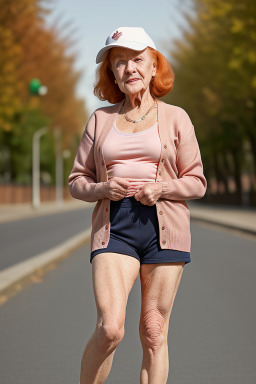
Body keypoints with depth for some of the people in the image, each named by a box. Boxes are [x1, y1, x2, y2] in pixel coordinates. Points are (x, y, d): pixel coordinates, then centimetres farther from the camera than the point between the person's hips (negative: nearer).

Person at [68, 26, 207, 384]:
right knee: (110, 328, -16)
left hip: (164, 227, 0)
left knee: (154, 333, 1)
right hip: (114, 228, 0)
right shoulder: (100, 119, 12)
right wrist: (102, 189, -7)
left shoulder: (175, 117, 8)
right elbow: (77, 180, 14)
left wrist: (161, 188, -11)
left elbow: (197, 182, 9)